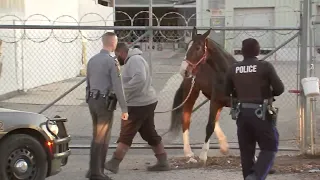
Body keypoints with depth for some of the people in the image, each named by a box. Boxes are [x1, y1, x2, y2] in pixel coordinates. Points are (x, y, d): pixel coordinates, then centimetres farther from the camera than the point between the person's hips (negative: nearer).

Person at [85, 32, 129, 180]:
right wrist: (124, 109, -12)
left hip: (93, 101, 8)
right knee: (102, 139, -2)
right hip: (105, 104, -8)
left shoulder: (92, 60, 10)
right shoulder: (113, 62, -15)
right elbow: (118, 87, -18)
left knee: (97, 137, 16)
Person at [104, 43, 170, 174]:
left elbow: (140, 79, -30)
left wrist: (123, 90, -23)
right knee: (150, 134, 13)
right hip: (146, 102, 11)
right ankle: (163, 163, 17)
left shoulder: (134, 60, -15)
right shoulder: (131, 61, 18)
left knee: (126, 135, -6)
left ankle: (114, 164, -2)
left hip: (139, 105, -11)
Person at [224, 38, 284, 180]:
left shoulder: (233, 69, 4)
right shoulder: (266, 67, -7)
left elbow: (227, 92, 11)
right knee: (269, 148, 3)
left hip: (242, 113, 4)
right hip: (261, 113, -4)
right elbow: (280, 89, -8)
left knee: (246, 151, 11)